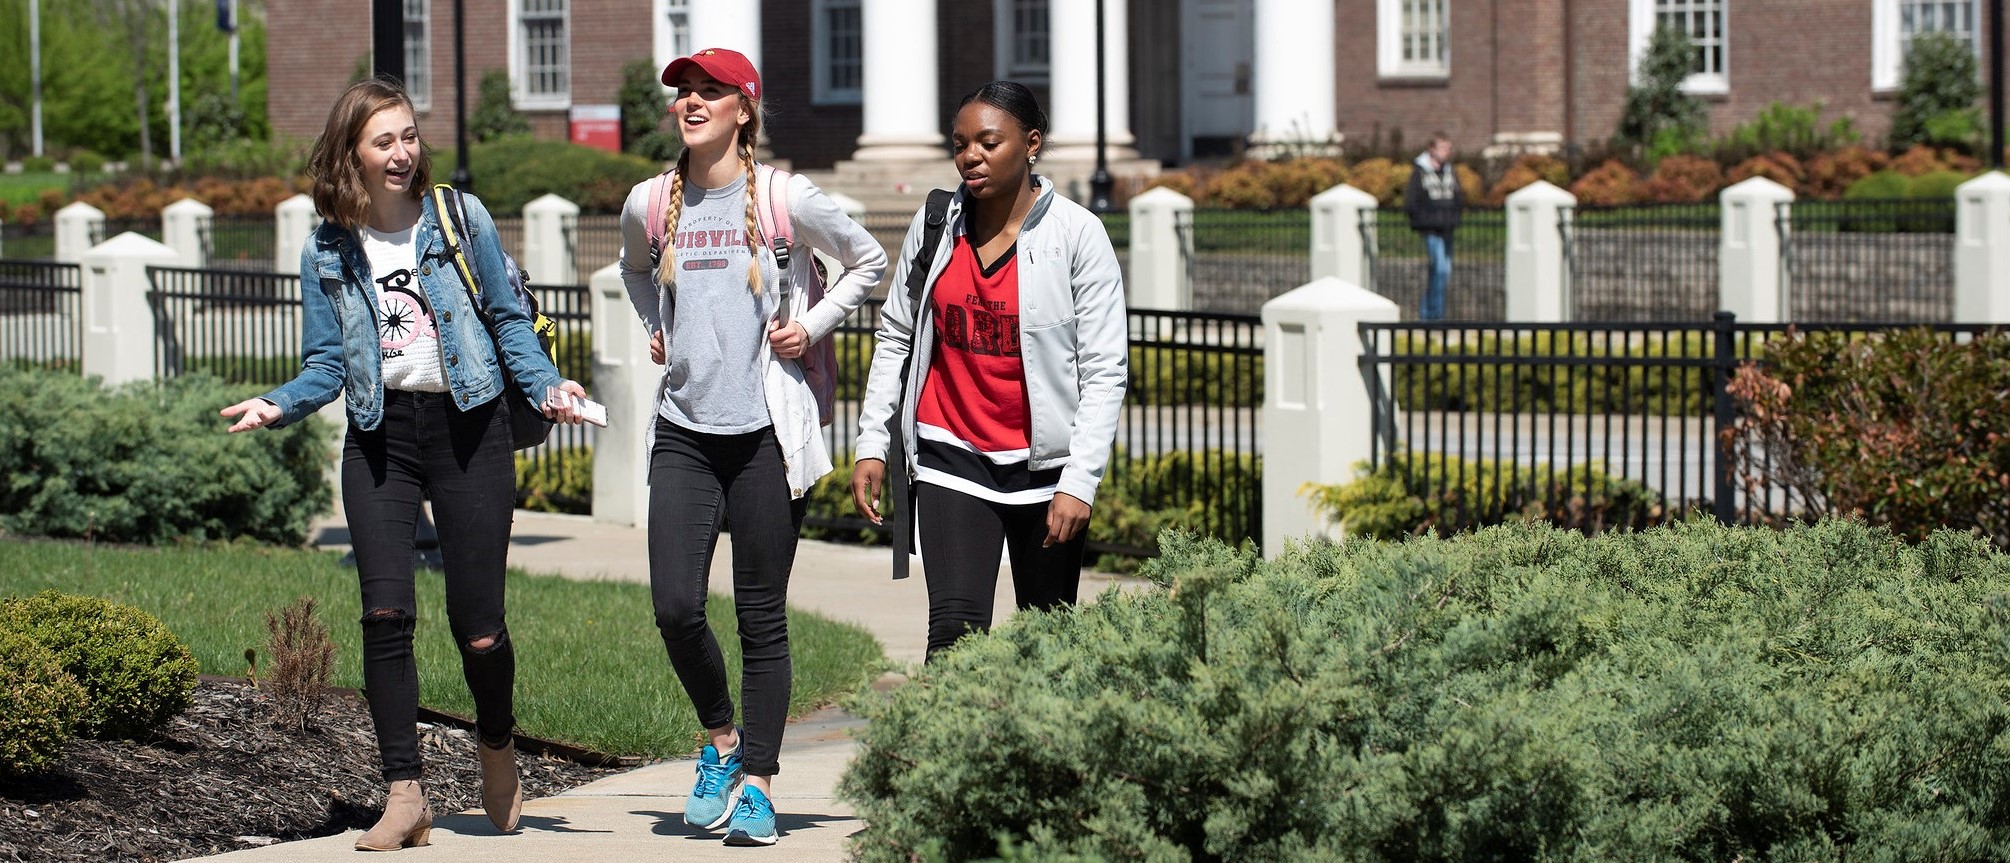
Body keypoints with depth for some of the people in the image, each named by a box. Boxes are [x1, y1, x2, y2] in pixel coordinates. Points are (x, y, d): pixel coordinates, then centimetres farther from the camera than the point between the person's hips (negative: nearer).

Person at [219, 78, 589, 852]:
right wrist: (278, 406, -12)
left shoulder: (460, 219, 2)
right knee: (385, 613, -12)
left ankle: (497, 746, 29)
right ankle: (405, 795, -4)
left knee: (477, 626, -2)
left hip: (467, 427, -1)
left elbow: (508, 320, 7)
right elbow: (327, 367, 6)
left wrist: (546, 386, -8)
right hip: (380, 436, 1)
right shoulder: (327, 252, 6)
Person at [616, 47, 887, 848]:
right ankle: (720, 738, 20)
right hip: (684, 431, 3)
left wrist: (811, 328, 2)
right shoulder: (649, 204, 6)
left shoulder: (787, 198, -3)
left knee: (761, 616, 1)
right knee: (675, 608, -7)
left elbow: (868, 262, 11)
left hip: (766, 430, -2)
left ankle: (757, 783, 11)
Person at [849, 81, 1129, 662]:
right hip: (952, 459, 1)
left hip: (1044, 463, -1)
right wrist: (872, 444, 8)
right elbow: (896, 337, 13)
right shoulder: (934, 226, 3)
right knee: (955, 628, -14)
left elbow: (1106, 370, -7)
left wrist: (1079, 481, -13)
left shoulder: (1076, 234, -6)